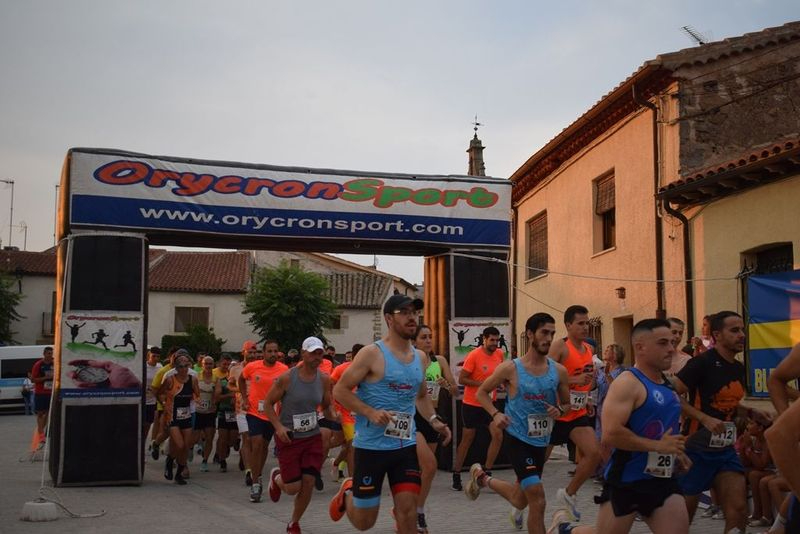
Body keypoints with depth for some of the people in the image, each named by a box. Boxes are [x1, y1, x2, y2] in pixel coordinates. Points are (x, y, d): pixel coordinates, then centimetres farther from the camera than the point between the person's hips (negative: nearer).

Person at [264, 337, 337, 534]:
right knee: (293, 488, -2)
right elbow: (268, 404, -5)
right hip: (289, 437, -3)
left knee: (308, 484, -1)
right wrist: (278, 426, -19)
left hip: (313, 436, 4)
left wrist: (334, 418, -11)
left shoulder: (324, 379, -1)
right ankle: (276, 477, 35)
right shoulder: (287, 378, -13)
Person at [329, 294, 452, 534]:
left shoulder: (418, 357, 8)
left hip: (406, 445, 5)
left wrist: (434, 420, 6)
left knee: (408, 512, -3)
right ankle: (348, 492, 39)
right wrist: (370, 412, -23)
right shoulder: (372, 354, -12)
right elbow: (340, 390, -11)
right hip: (372, 446, -5)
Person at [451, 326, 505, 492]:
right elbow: (461, 379, -15)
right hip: (471, 404, -5)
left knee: (498, 435, -10)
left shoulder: (499, 354, 2)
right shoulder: (474, 355, -15)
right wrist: (482, 384, -22)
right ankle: (456, 476, 19)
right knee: (467, 439, 5)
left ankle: (487, 472, 2)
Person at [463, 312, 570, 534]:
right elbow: (481, 393, 1)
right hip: (518, 438, -5)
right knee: (537, 500, -16)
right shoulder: (510, 368, -11)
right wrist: (495, 414, -16)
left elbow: (566, 403, 12)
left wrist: (559, 410, -11)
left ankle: (482, 478, 45)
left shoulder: (558, 371, -2)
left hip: (541, 441, 5)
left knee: (521, 500, 18)